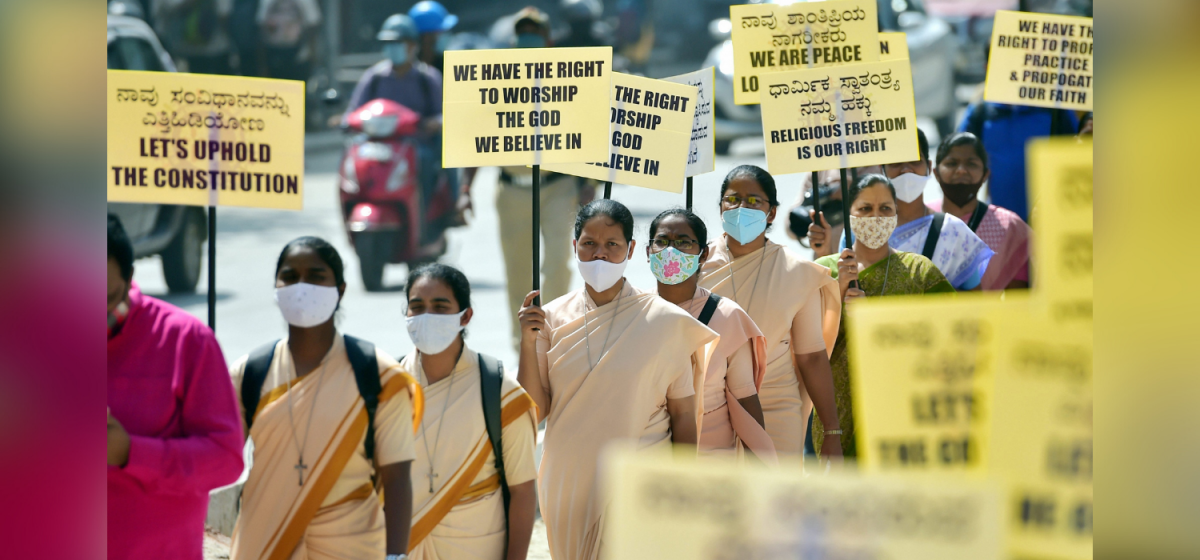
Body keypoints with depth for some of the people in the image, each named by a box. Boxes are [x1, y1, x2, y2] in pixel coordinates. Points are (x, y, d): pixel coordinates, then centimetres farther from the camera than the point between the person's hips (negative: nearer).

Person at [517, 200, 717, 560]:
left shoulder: (663, 321, -4)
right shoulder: (554, 318, 2)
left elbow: (683, 415, 0)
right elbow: (536, 410, 1)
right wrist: (528, 343, -11)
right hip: (568, 486, 3)